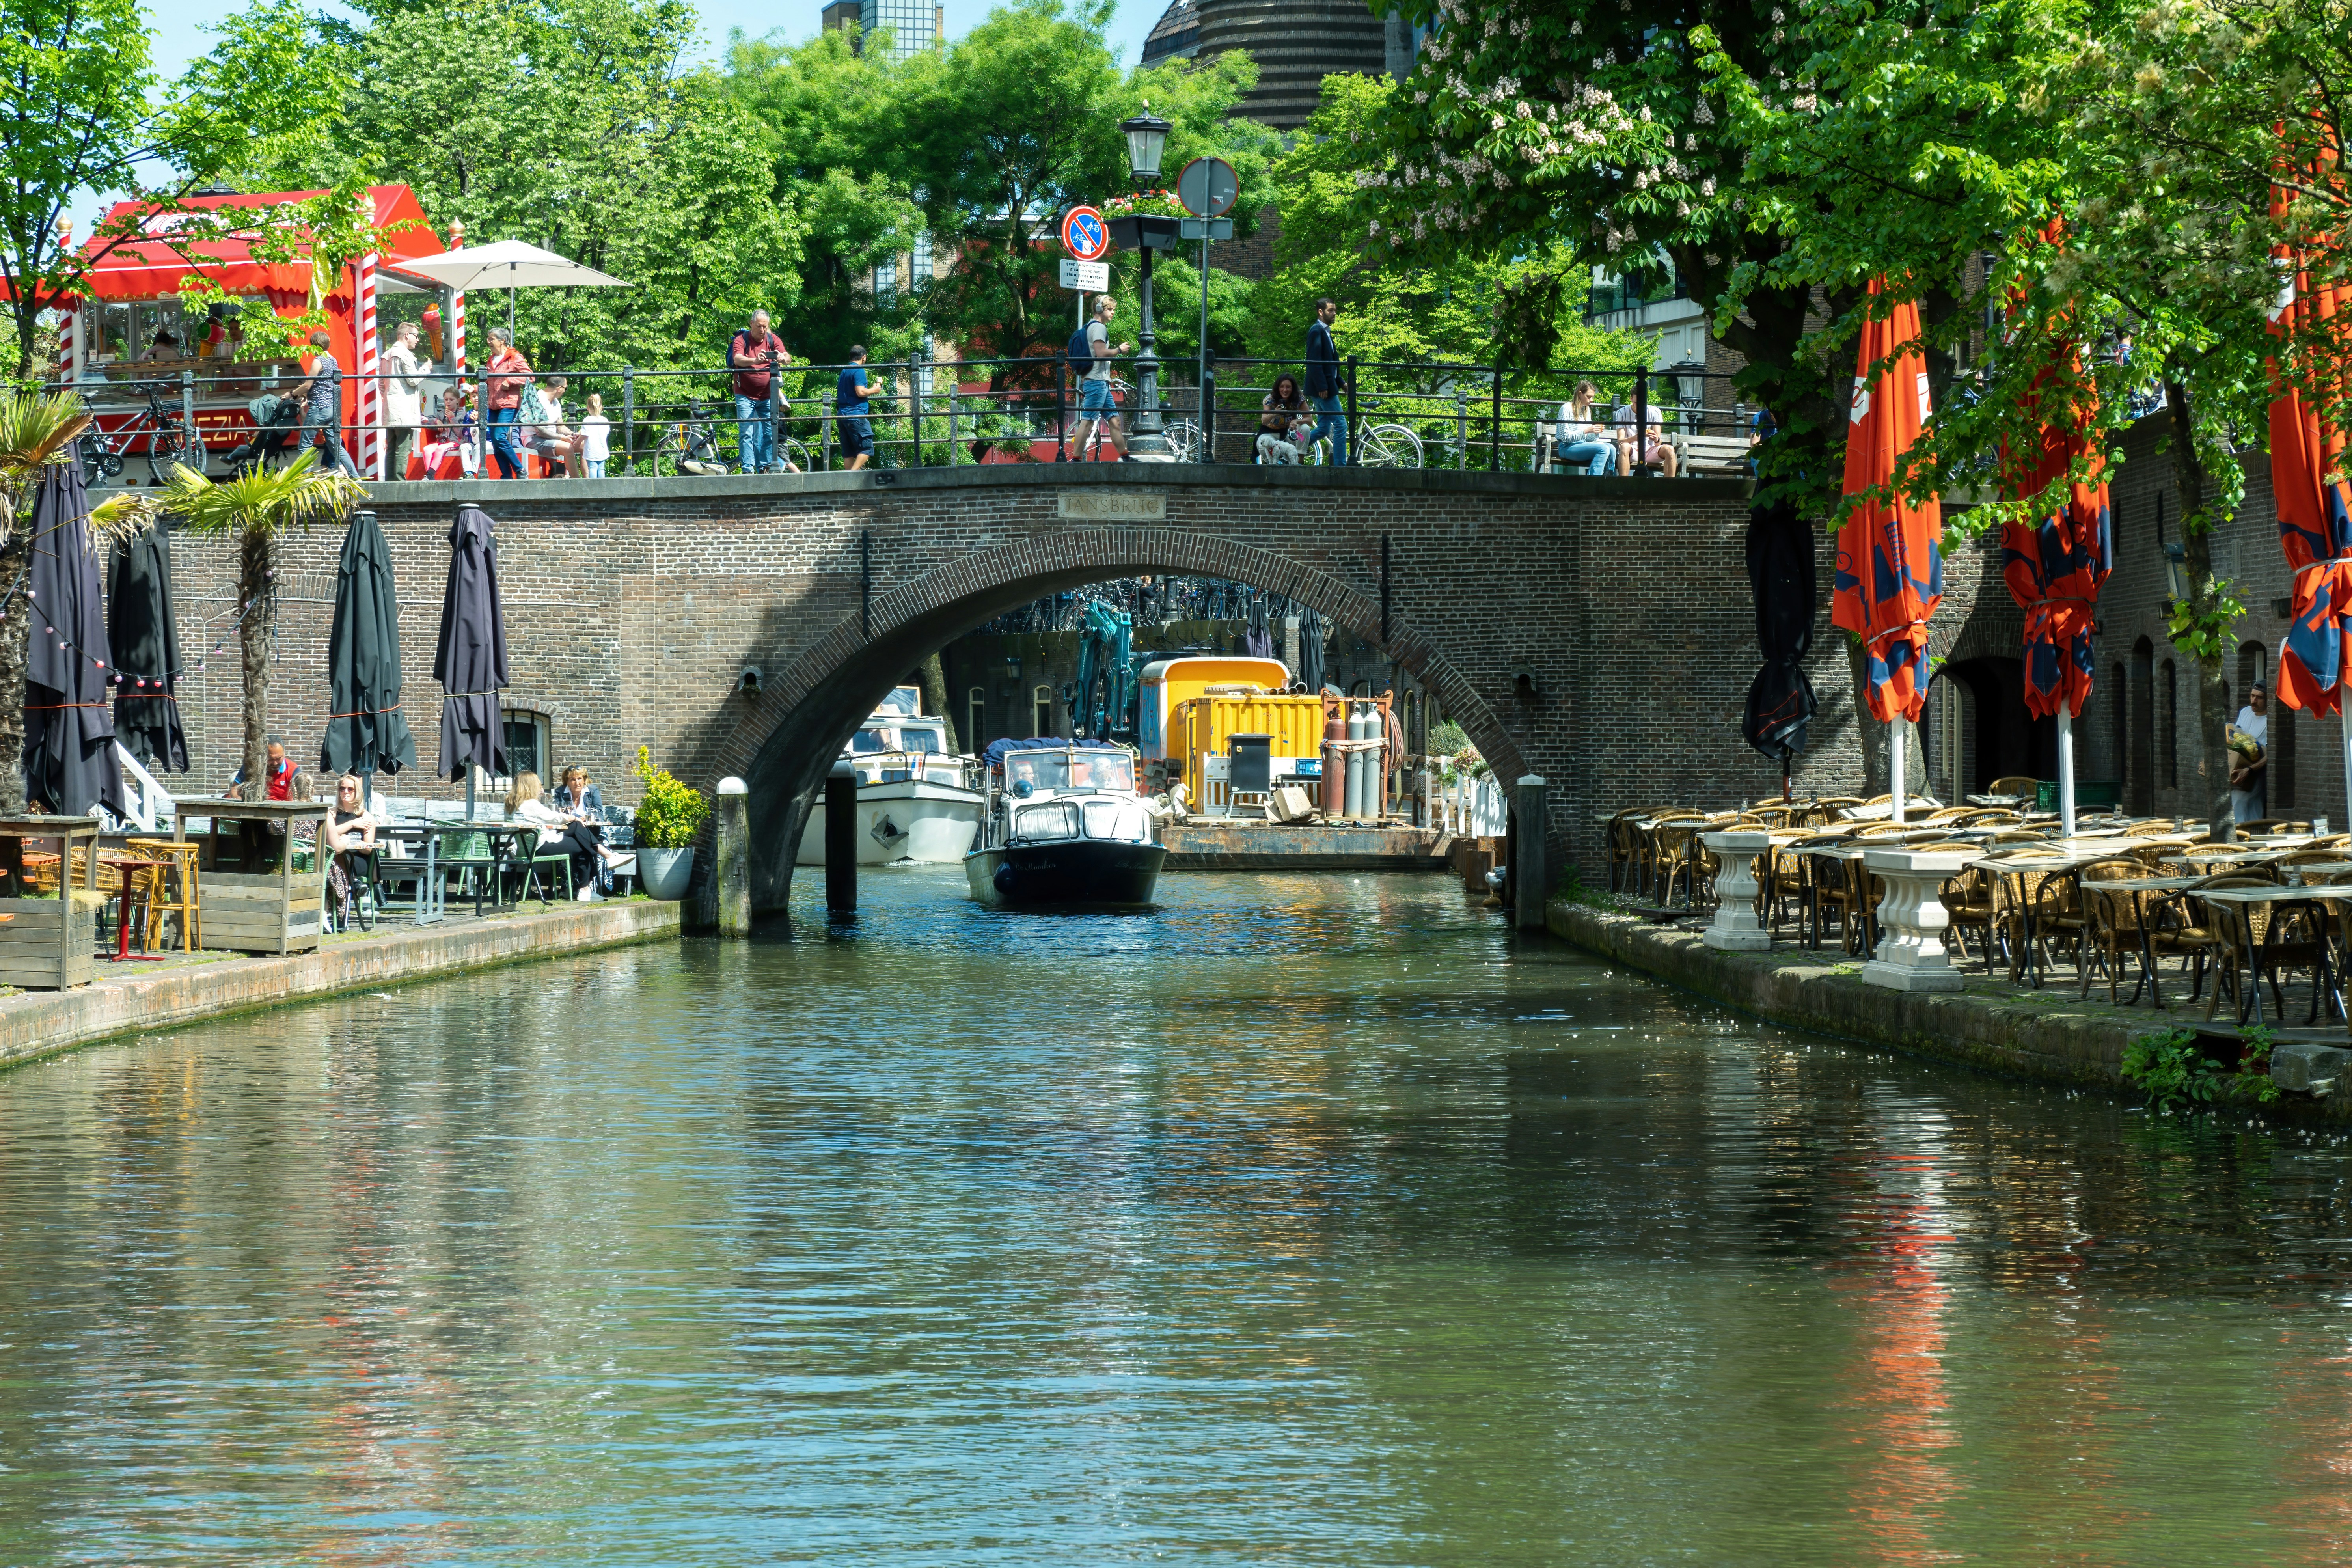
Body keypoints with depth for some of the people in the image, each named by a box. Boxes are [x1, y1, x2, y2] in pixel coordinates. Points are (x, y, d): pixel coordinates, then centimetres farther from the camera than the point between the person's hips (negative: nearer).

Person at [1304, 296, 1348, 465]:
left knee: (1323, 429, 12)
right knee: (1340, 424, -9)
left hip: (1326, 386, 10)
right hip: (1322, 387, -10)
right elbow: (1314, 361, -19)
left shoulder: (1325, 331, 18)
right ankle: (1341, 464, -8)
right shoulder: (1317, 330, -12)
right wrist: (1322, 386, -23)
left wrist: (1340, 382, 20)